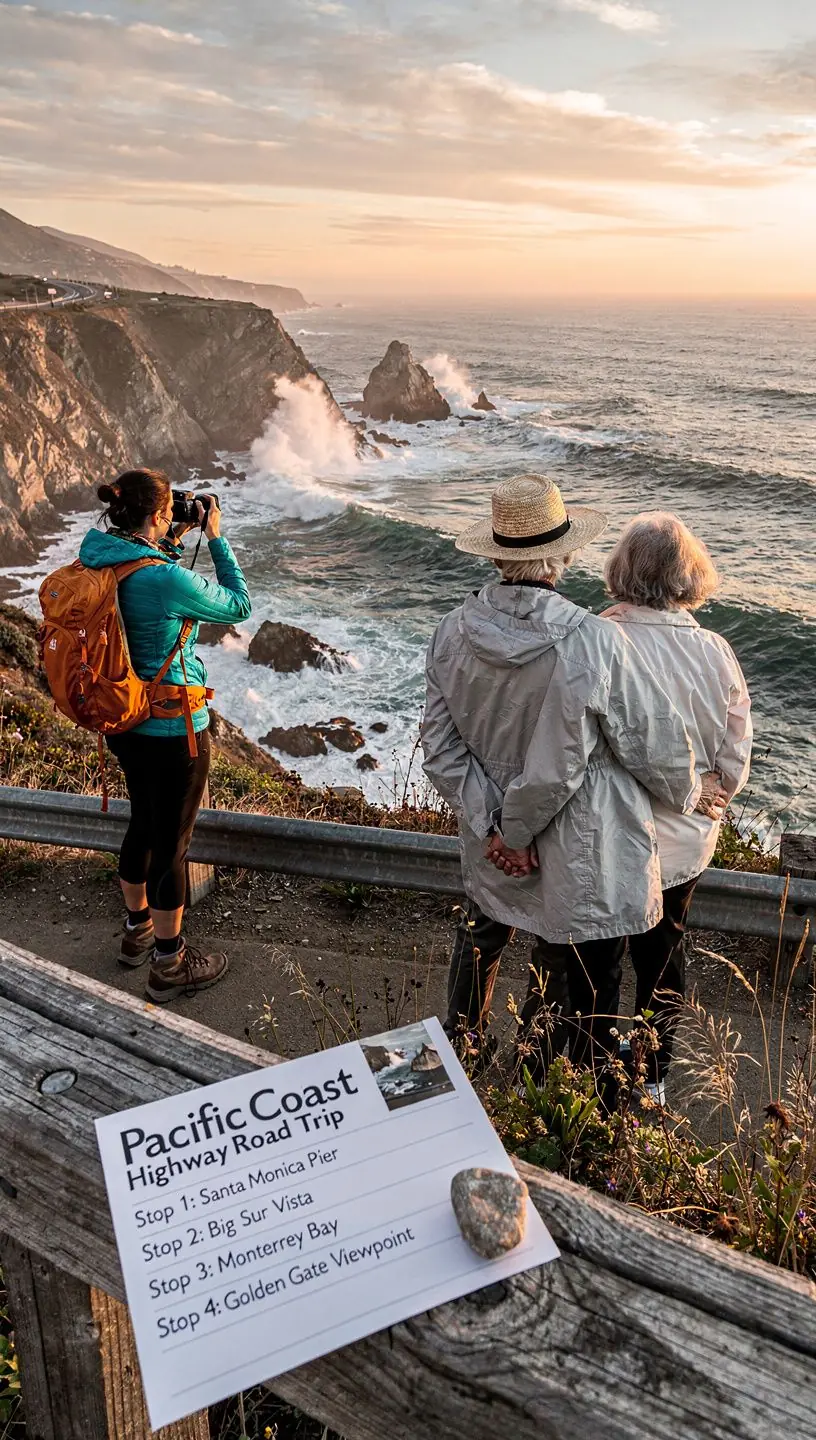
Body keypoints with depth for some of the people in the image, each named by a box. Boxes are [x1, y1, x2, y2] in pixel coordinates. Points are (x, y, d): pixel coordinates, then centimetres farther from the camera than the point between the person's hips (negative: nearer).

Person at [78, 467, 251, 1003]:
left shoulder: (96, 560, -3)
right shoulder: (168, 579, -26)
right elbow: (239, 605, -10)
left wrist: (173, 544, 9)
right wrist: (217, 538, -3)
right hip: (172, 729, -8)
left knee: (144, 823, 25)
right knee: (172, 844, 6)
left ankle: (138, 931, 45)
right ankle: (169, 966, 22)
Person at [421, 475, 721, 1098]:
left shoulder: (453, 631, -11)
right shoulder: (594, 642, -26)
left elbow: (442, 749, -8)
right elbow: (659, 747, -15)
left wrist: (497, 827, -8)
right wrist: (689, 794, 5)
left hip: (493, 849, 6)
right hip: (583, 867, -5)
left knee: (480, 943, 31)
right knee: (584, 1004, 15)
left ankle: (459, 1049, 56)